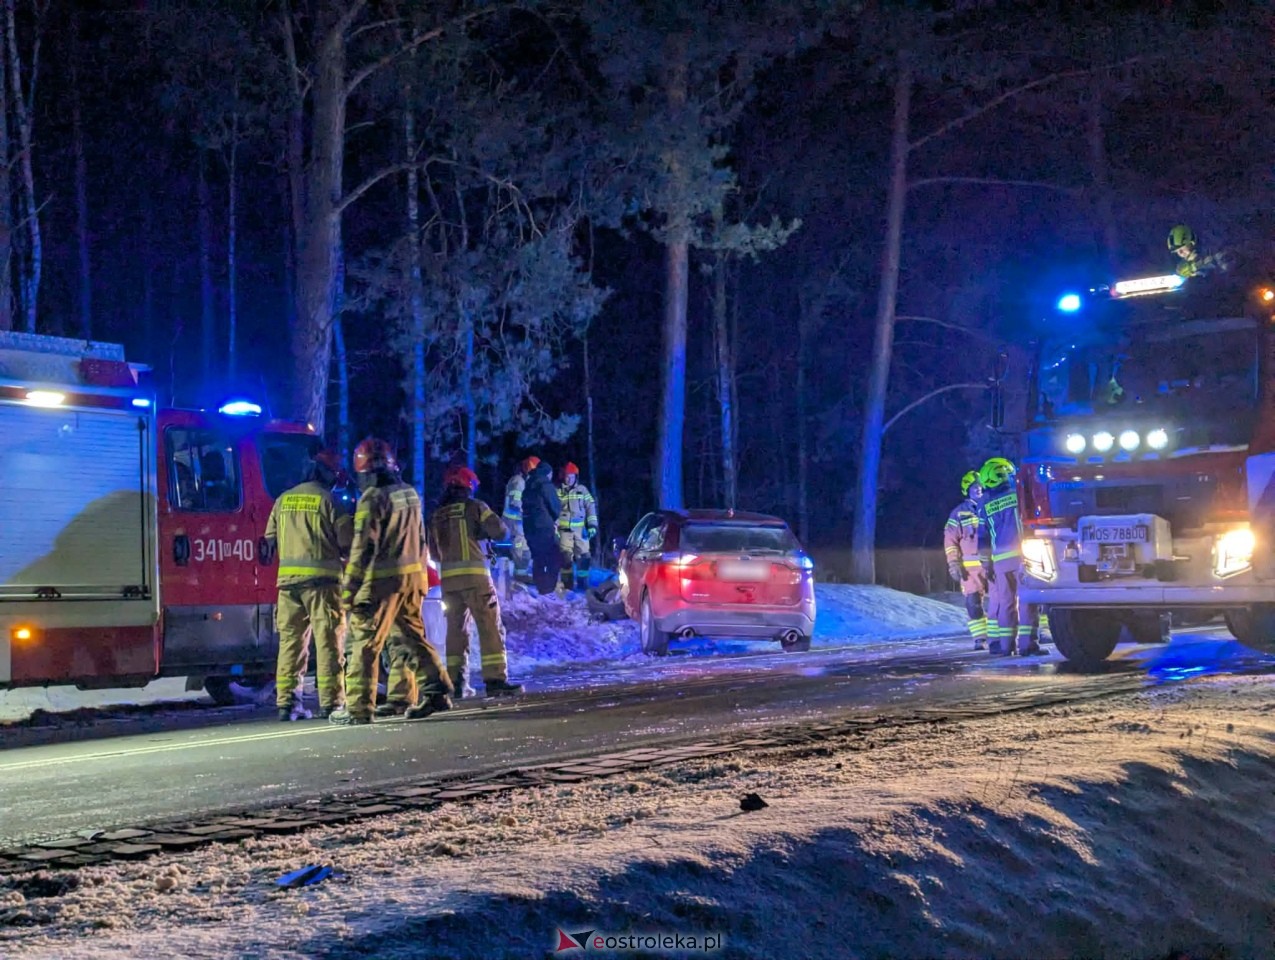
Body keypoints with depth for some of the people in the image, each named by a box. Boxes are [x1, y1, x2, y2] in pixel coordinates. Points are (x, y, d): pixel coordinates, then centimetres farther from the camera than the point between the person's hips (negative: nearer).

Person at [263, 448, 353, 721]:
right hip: (321, 578, -5)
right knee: (328, 641, -3)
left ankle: (286, 702, 7)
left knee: (290, 640, 8)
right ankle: (330, 703, -6)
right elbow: (347, 544, -4)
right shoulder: (328, 500, -5)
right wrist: (340, 555, 17)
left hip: (288, 578, 5)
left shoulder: (283, 500, 11)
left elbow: (271, 540, 16)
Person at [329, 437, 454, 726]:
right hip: (412, 576, 8)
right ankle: (436, 691, 14)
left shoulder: (373, 497, -12)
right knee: (413, 636, 17)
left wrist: (349, 588, -13)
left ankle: (357, 708, -5)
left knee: (365, 642, -4)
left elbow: (363, 547, -16)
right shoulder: (409, 494, 11)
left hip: (382, 580, -8)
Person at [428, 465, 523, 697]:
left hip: (448, 576, 5)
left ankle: (455, 681, 9)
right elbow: (499, 530, -5)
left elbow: (434, 550, 17)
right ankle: (495, 679, -9)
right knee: (490, 626, -3)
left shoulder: (436, 516, 12)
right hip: (474, 574, -5)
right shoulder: (474, 506, -2)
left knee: (456, 628, 11)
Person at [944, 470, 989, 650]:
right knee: (974, 603, -6)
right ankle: (979, 638, -3)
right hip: (970, 567, -2)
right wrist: (954, 565, -6)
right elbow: (950, 540, 2)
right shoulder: (959, 513, 4)